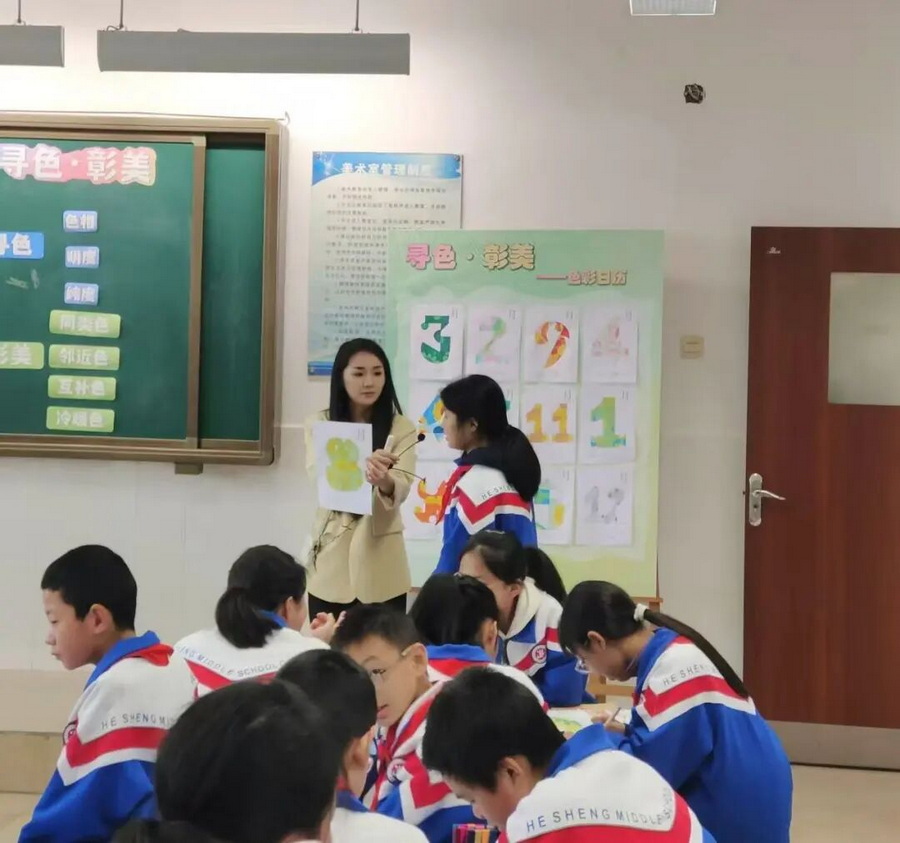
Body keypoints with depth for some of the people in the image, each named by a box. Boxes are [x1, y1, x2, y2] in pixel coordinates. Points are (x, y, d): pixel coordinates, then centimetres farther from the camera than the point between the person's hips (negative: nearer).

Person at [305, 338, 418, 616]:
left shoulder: (401, 428, 1)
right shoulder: (319, 425, 4)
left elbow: (402, 487, -13)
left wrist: (385, 481, -38)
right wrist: (363, 469, -34)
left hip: (381, 564, -1)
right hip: (331, 561, 1)